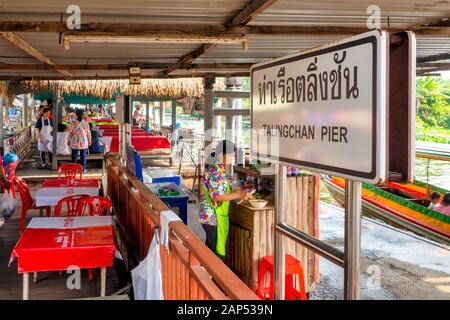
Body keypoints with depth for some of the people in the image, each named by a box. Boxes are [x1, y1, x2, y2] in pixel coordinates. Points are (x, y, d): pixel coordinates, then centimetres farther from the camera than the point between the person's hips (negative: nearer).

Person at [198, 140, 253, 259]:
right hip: (214, 218, -10)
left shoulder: (214, 168, 13)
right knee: (217, 252, -3)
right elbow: (216, 196, -24)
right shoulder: (217, 171, -19)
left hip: (209, 216, 10)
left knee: (210, 249, 19)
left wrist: (236, 193, 12)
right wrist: (239, 195, -22)